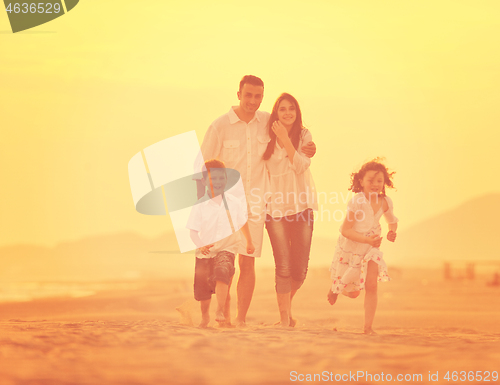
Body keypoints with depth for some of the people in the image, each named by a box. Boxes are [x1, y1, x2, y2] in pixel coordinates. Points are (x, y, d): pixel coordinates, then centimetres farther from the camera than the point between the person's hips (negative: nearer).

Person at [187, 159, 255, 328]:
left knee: (222, 272, -28)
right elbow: (193, 230, -10)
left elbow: (242, 223, 14)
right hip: (205, 250, 1)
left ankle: (221, 311, -25)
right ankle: (205, 316, 33)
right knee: (202, 284, 8)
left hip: (226, 248, -1)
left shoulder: (233, 202, -2)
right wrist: (200, 246, -27)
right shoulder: (200, 205, -8)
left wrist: (249, 242, 25)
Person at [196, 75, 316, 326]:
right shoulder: (220, 126, -6)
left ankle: (241, 319, 9)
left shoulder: (268, 123, 4)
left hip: (254, 205, 3)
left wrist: (307, 149, 2)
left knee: (248, 263, 1)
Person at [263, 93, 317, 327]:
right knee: (283, 266, -9)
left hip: (301, 204, 1)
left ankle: (287, 304, 29)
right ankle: (284, 317, -1)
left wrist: (285, 139, -15)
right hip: (276, 206, -1)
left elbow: (301, 166, -12)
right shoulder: (268, 138, 4)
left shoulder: (304, 136, 3)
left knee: (300, 268, 1)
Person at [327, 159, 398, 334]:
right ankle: (336, 288, 47)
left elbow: (392, 221, 9)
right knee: (353, 293, 10)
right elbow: (345, 230, -29)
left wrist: (392, 231, -14)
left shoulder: (385, 202, -12)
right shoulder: (357, 201, -29)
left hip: (370, 248, 4)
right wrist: (367, 240, -41)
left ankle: (368, 326, -1)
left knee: (371, 285, -12)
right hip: (350, 248, -4)